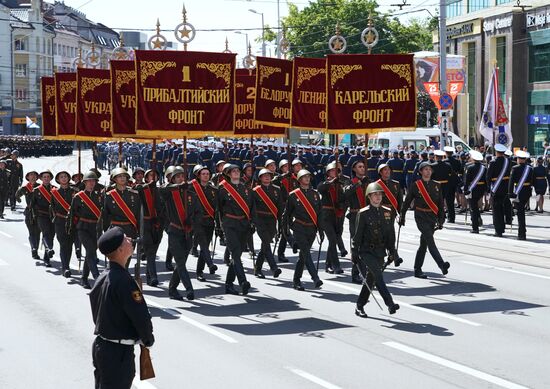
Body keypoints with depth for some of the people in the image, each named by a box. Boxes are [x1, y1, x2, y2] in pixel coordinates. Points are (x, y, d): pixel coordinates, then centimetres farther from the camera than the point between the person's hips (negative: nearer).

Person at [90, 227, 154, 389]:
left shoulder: (102, 278, 6)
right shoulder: (123, 280, -22)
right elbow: (141, 316, -21)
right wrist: (148, 340, -2)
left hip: (100, 345, 9)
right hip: (119, 351, -9)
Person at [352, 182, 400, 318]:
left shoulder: (387, 212, 7)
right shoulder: (363, 213, -8)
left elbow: (391, 234, 14)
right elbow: (357, 235, -6)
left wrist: (392, 251, 13)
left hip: (380, 251, 6)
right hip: (367, 251, -5)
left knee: (371, 279, 11)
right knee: (378, 275, -20)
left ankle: (359, 306, 23)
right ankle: (390, 304, -27)